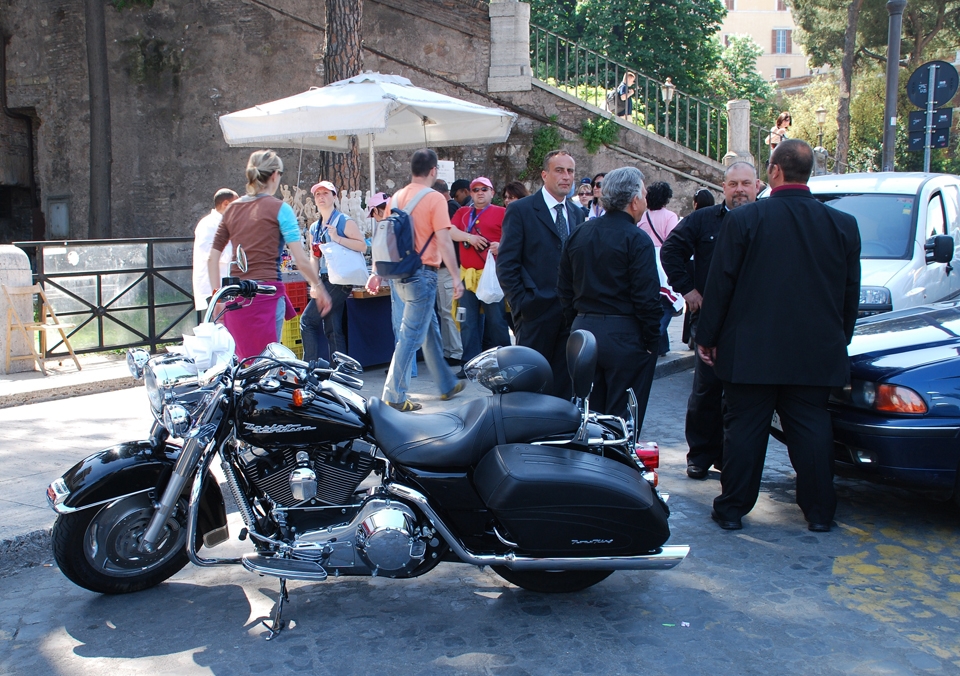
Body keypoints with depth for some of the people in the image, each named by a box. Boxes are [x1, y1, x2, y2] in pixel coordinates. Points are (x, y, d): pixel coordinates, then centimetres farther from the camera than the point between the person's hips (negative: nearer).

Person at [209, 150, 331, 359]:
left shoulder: (232, 209, 12)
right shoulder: (279, 209, -3)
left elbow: (212, 258, 11)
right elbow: (301, 260, -8)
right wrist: (318, 287, 6)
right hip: (266, 293, -5)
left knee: (240, 361, 13)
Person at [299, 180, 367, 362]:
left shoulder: (345, 221, -4)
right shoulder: (314, 228, 17)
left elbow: (363, 246, -14)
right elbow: (314, 258, 17)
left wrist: (338, 239, -20)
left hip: (340, 280, -8)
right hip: (325, 280, 8)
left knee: (307, 320, -12)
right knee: (332, 329, 7)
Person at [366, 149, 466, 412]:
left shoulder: (397, 197, 9)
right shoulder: (434, 198, -11)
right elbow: (443, 242, -16)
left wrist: (377, 273, 16)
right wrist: (456, 277, -13)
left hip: (400, 273, 8)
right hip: (423, 274, -8)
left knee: (430, 329, 19)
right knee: (411, 336, -3)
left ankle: (447, 385, 31)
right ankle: (394, 395, -2)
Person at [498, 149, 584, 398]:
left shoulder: (577, 213, 14)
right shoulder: (521, 210, -4)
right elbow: (505, 265, -7)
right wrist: (520, 304, -12)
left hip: (570, 313, 5)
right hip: (536, 312, -5)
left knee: (565, 386, 9)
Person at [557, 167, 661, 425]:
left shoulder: (579, 234, 8)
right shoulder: (637, 240, -13)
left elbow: (564, 289, 12)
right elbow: (646, 297, -16)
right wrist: (652, 341, -7)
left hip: (582, 330, 6)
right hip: (625, 336, -6)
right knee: (623, 420, 2)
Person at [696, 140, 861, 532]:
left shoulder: (743, 220, -9)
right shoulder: (843, 225, 2)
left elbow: (720, 283, -6)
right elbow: (851, 293, 8)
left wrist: (707, 337, 2)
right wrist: (840, 340, 19)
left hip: (751, 352, -2)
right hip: (816, 353, 3)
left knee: (745, 428, 6)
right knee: (812, 428, 10)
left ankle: (732, 508, 14)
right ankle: (819, 512, 18)